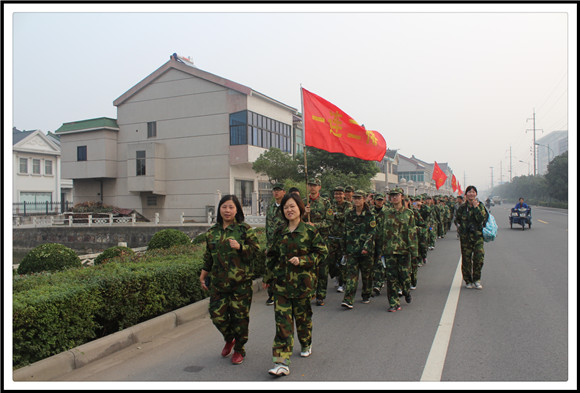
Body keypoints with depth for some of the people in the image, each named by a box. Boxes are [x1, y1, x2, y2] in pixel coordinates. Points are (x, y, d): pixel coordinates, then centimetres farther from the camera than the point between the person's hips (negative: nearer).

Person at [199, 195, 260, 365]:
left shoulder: (245, 229, -2)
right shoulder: (212, 232, 10)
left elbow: (255, 249, -6)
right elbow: (208, 257, 17)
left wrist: (239, 246, -20)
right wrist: (203, 276, 18)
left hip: (241, 281, -3)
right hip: (218, 281, 4)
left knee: (240, 316, 4)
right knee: (217, 314, 4)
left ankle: (239, 349, 25)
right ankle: (229, 339, 34)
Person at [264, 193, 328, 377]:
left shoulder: (310, 231, -6)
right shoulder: (280, 232, 5)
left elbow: (322, 252, -5)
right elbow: (271, 255, 14)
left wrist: (301, 260, -16)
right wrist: (268, 276, 12)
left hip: (302, 280, -2)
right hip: (281, 282, 2)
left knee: (302, 315, 13)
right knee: (282, 320, -4)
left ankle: (307, 344, 42)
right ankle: (282, 362, -3)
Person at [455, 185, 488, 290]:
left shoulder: (480, 205, 3)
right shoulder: (462, 207, 4)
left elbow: (481, 218, -12)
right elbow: (458, 220, 14)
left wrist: (476, 207, -14)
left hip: (478, 235, 0)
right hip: (465, 236, 0)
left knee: (479, 257, -9)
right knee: (466, 259, 4)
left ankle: (476, 280, 9)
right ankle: (468, 281, 18)